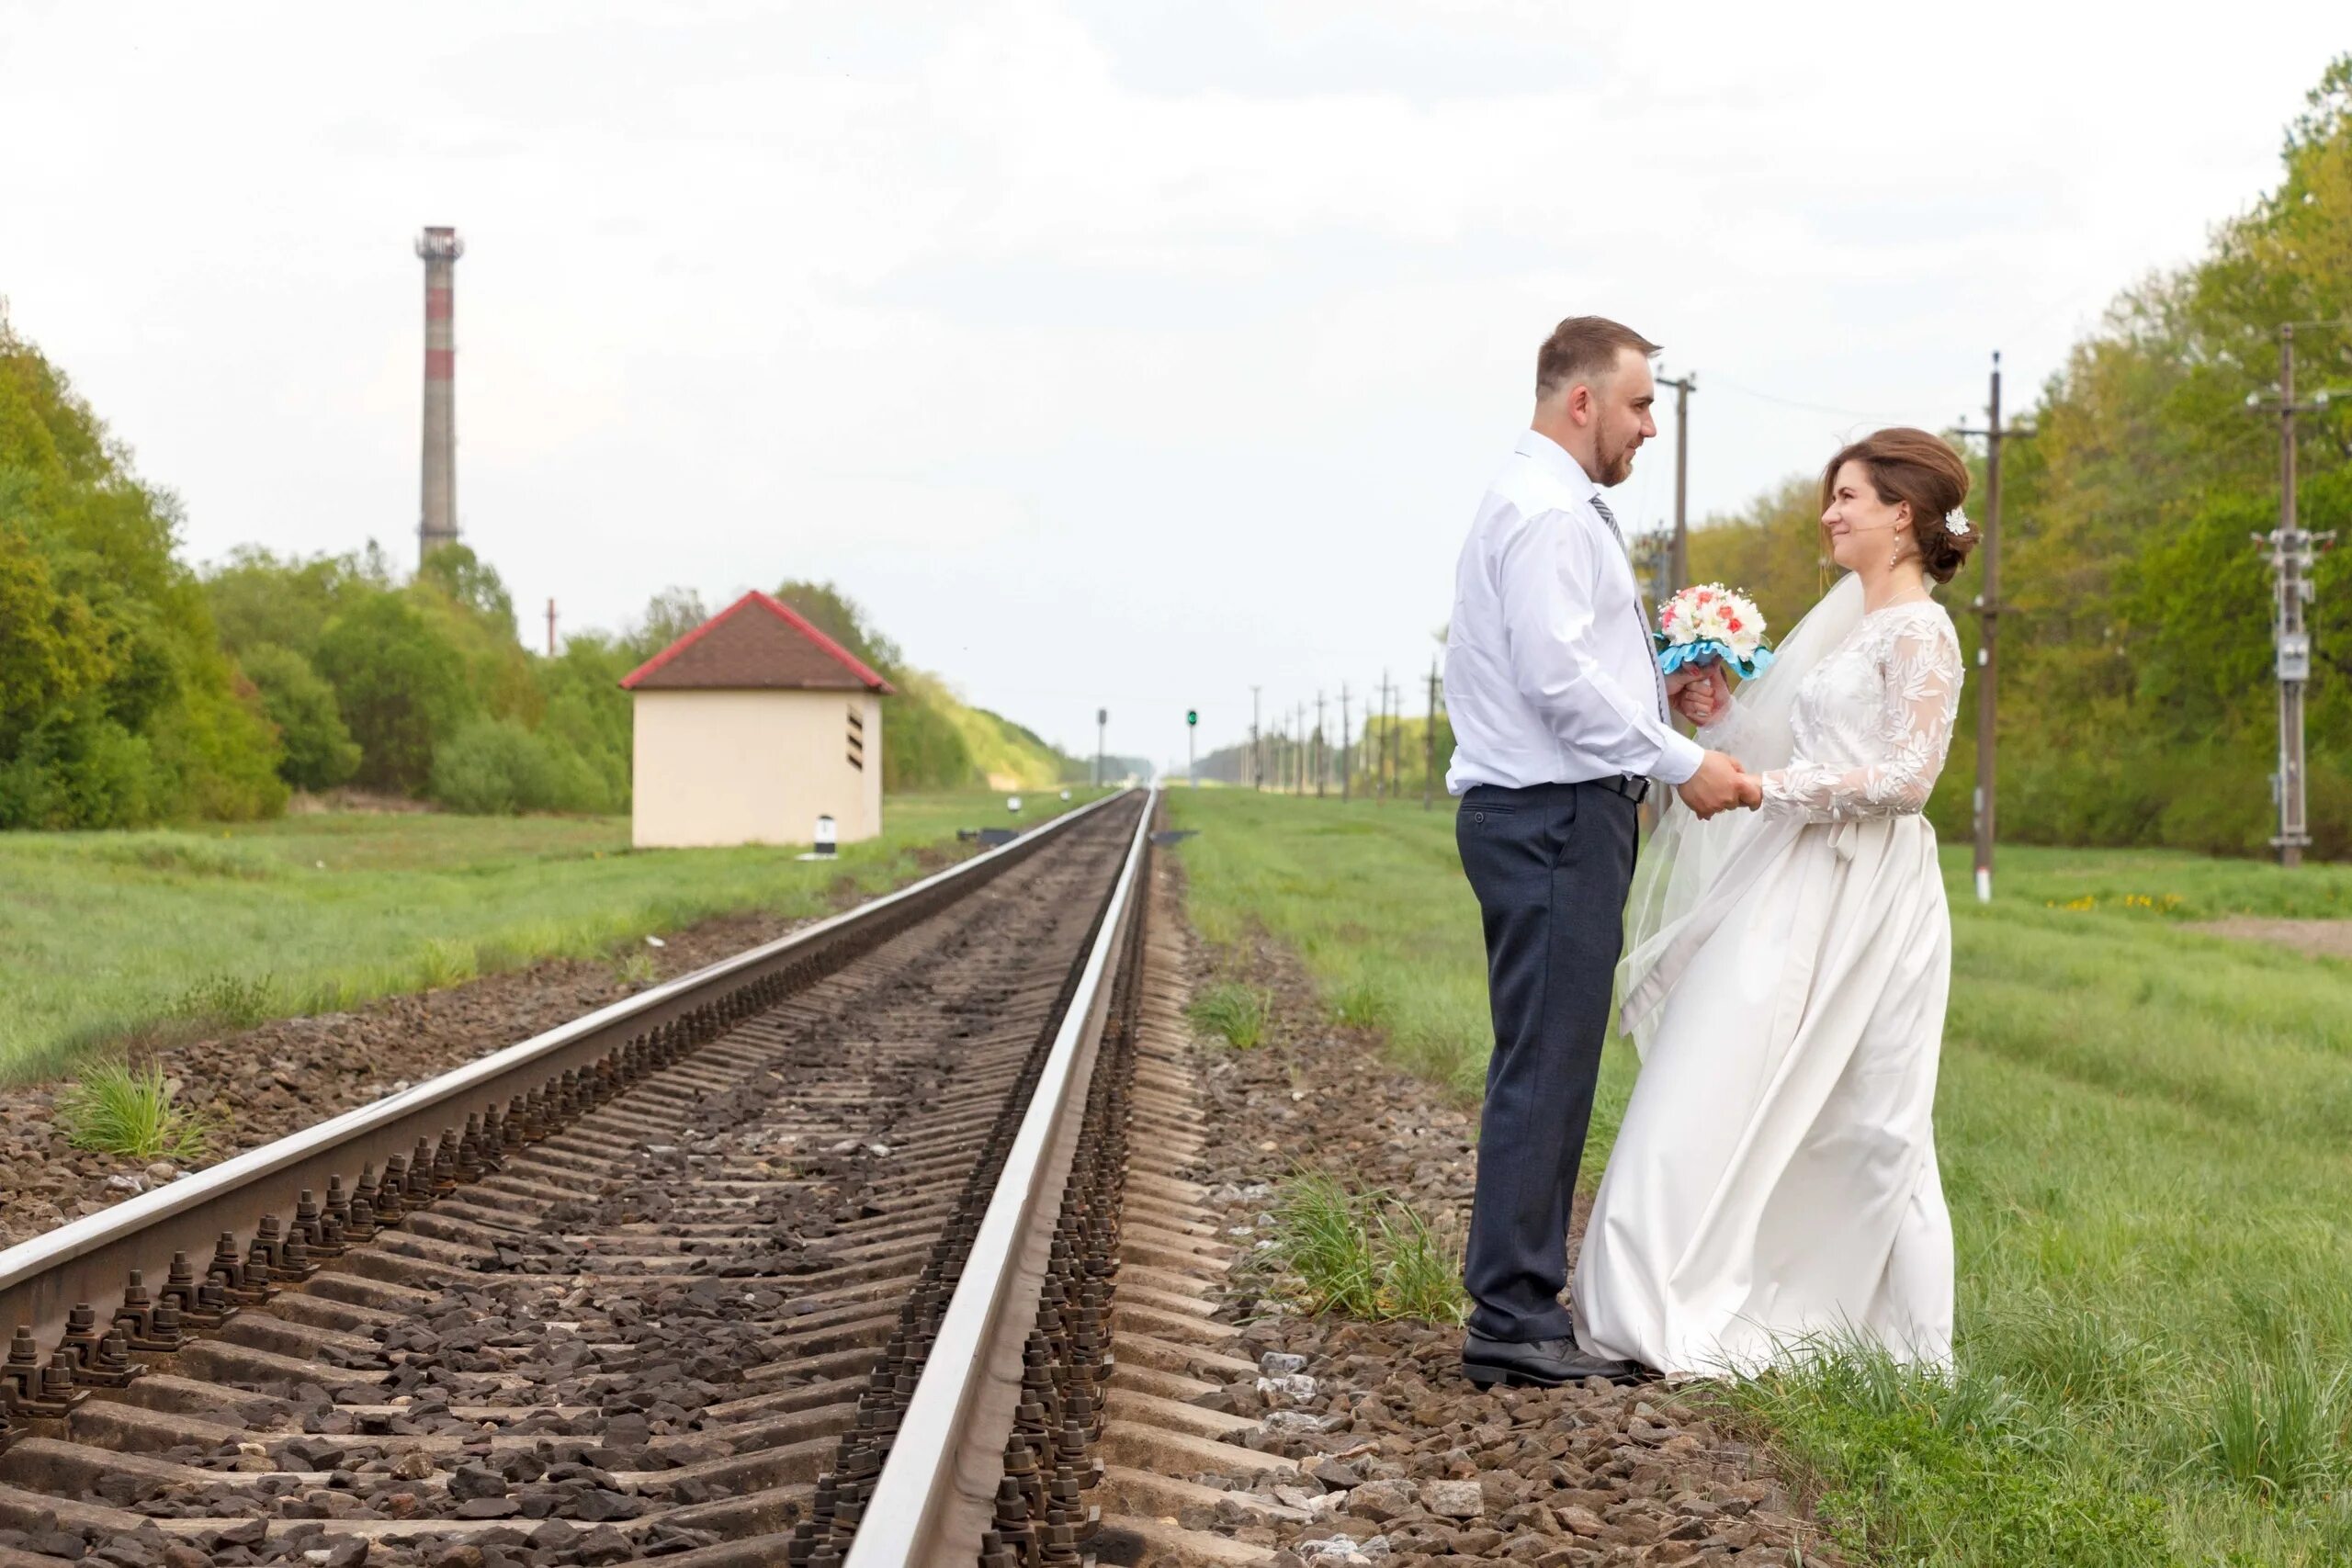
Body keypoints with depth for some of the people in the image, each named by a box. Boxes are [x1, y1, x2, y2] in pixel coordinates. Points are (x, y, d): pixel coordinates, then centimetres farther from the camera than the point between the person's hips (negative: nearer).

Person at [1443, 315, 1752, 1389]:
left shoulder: (1544, 503, 22)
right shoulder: (1549, 511, -13)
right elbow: (1559, 679, -22)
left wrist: (1657, 690, 12)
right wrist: (1682, 763, -17)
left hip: (1549, 820, 11)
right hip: (1554, 820, -11)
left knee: (1550, 1070, 12)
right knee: (1544, 1070, -10)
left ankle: (1521, 1305, 16)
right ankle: (1513, 1322, -9)